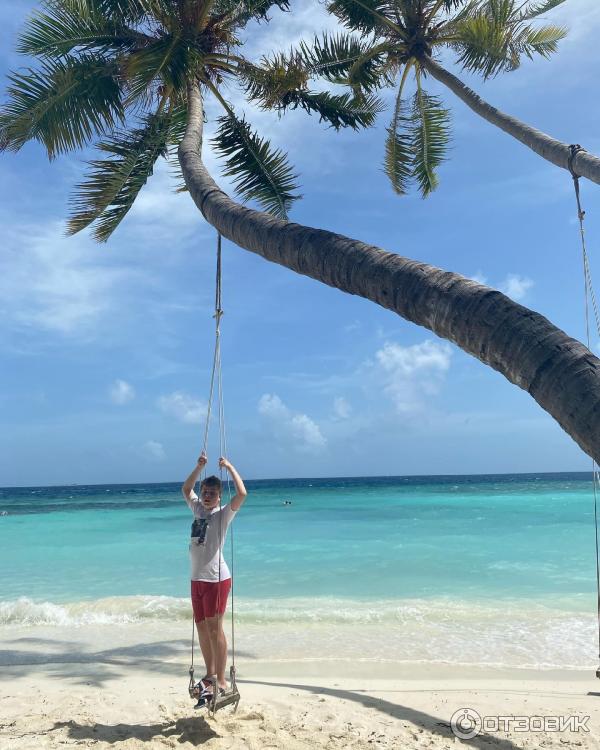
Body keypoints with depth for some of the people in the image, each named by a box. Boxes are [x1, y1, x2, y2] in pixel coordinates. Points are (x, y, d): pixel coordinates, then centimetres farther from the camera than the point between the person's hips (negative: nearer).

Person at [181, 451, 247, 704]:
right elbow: (185, 488, 22)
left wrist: (230, 467, -14)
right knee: (202, 628, 13)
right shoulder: (197, 508, 11)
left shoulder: (223, 513, -6)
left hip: (216, 578, -7)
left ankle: (221, 681, 4)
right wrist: (199, 467, 12)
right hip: (197, 578, 7)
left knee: (214, 628, -4)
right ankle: (209, 675, 27)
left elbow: (242, 494, -21)